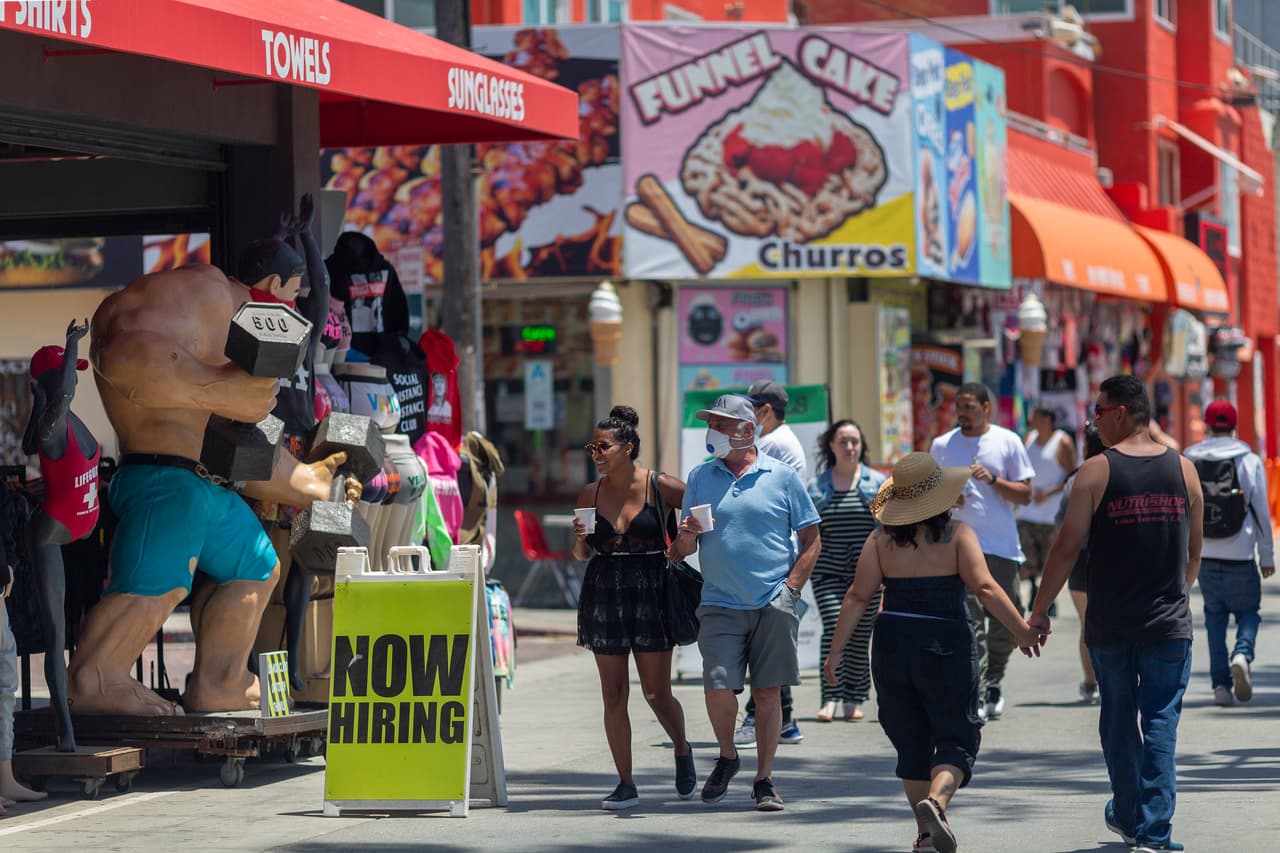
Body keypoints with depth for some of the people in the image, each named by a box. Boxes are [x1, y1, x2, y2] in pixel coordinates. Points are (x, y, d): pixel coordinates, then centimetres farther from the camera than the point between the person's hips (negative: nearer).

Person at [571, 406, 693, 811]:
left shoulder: (659, 486, -6)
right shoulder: (591, 494, 5)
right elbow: (582, 554, 13)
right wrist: (580, 537, -8)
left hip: (650, 595, -3)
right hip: (603, 598, 3)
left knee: (657, 693, -1)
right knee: (614, 693, 1)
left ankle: (682, 751, 29)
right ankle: (626, 785, 8)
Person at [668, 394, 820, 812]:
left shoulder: (781, 477, 2)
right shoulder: (700, 478, 9)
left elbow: (812, 540, 5)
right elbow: (681, 550, 12)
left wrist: (790, 588, -6)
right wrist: (687, 535, -12)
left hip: (773, 605, -1)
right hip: (720, 604, 1)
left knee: (768, 692, 2)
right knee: (718, 686, -11)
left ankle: (764, 780, 12)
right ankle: (726, 756, 16)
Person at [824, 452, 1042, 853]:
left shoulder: (882, 538, 1)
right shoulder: (957, 534, -5)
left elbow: (858, 597, -2)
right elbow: (985, 587, -14)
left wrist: (836, 651, 1)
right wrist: (1022, 631, -8)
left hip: (892, 645, 3)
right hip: (946, 645, -3)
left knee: (912, 742, 14)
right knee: (956, 738, 5)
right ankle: (935, 800, -23)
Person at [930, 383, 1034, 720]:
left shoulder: (1008, 442, 5)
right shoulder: (942, 445, 8)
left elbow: (1025, 495, 3)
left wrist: (992, 479, -12)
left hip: (1003, 545, 1)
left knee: (1006, 621, 6)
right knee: (970, 622, -13)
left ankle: (993, 681, 29)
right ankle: (975, 695, -16)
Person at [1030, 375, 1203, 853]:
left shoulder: (1096, 471, -7)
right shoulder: (1184, 470, 2)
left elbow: (1067, 547, -9)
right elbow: (1194, 550, 12)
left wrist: (1039, 611, -1)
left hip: (1109, 625, -1)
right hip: (1169, 625, 1)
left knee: (1119, 720, 15)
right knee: (1160, 723, 2)